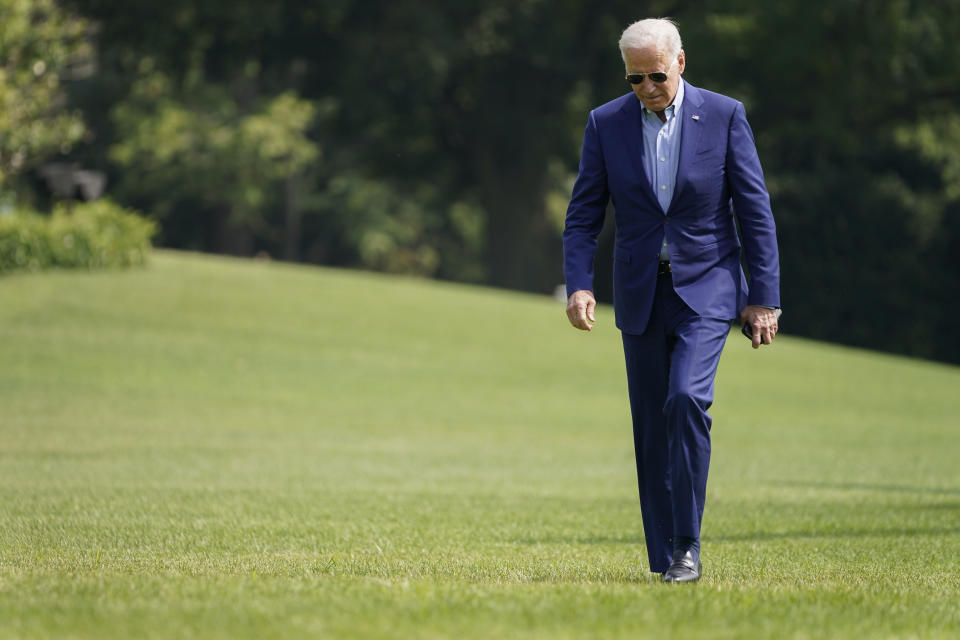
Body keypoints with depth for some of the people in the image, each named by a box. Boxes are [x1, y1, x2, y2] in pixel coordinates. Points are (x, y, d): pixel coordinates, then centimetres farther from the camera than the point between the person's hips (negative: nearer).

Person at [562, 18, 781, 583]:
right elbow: (584, 216, 2)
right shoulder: (606, 124, 0)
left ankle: (688, 547, -15)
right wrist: (579, 285, -13)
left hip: (707, 287, -3)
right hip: (641, 292, 3)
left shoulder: (723, 115, -6)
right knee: (651, 424, 3)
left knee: (687, 399, -22)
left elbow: (755, 210, -3)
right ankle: (664, 559, 10)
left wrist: (766, 298, -5)